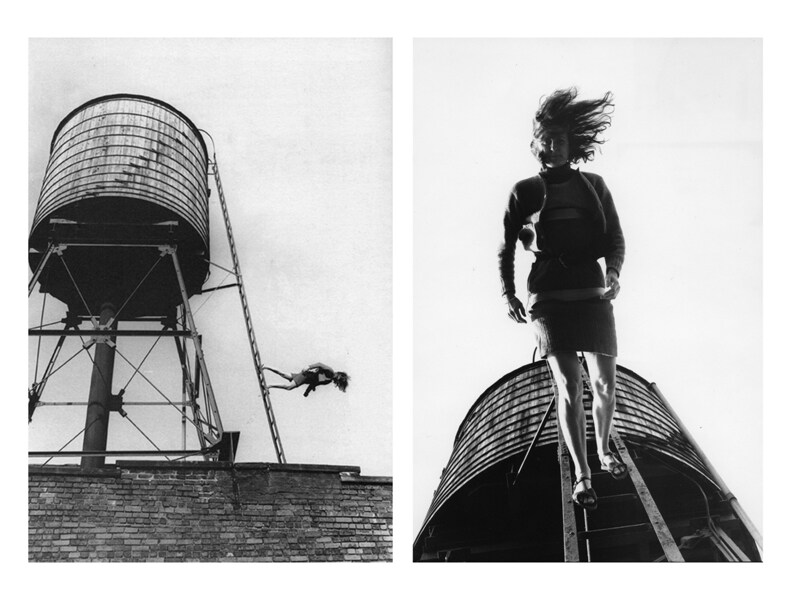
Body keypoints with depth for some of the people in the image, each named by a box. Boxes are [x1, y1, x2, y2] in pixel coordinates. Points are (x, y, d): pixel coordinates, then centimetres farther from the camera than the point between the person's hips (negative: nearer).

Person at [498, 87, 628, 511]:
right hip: (548, 297, -2)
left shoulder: (593, 186, 10)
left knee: (605, 383, 4)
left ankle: (603, 451, 31)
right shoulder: (525, 191, 6)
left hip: (592, 293, 2)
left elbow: (615, 238, 8)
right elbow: (506, 248, 10)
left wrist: (613, 271, -11)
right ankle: (581, 474, 1)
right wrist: (508, 293, 1)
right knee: (568, 385, -7)